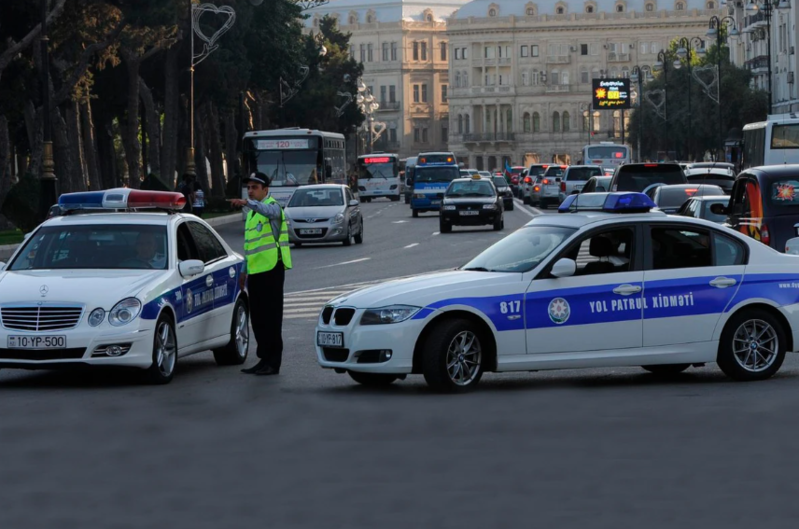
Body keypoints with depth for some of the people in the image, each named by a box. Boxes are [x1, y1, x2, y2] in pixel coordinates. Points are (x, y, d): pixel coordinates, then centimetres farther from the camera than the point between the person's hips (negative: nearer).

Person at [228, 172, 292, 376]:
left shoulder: (272, 206, -8)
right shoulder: (252, 212, 20)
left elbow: (267, 210, -35)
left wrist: (247, 203, -53)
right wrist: (245, 270, 23)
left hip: (271, 268, -9)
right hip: (255, 271, 9)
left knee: (271, 317, -7)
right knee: (257, 318, 10)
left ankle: (273, 363, -4)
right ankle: (264, 359, 17)